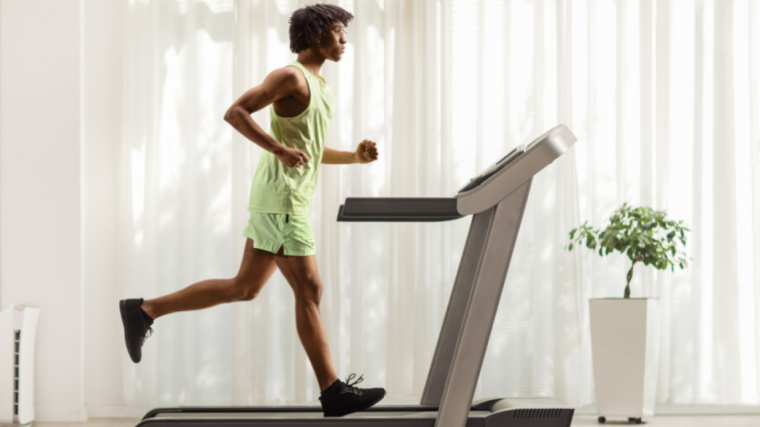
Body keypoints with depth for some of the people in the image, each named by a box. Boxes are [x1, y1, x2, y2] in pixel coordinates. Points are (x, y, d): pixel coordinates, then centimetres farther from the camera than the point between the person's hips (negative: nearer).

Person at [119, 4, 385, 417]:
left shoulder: (319, 87, 20)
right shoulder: (290, 77, -9)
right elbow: (235, 112, -17)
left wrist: (356, 156, 12)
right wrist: (280, 149, -24)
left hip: (283, 201, 10)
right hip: (280, 200, -10)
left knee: (244, 287, 11)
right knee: (308, 290, -6)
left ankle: (145, 310, 17)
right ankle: (332, 392, -1)